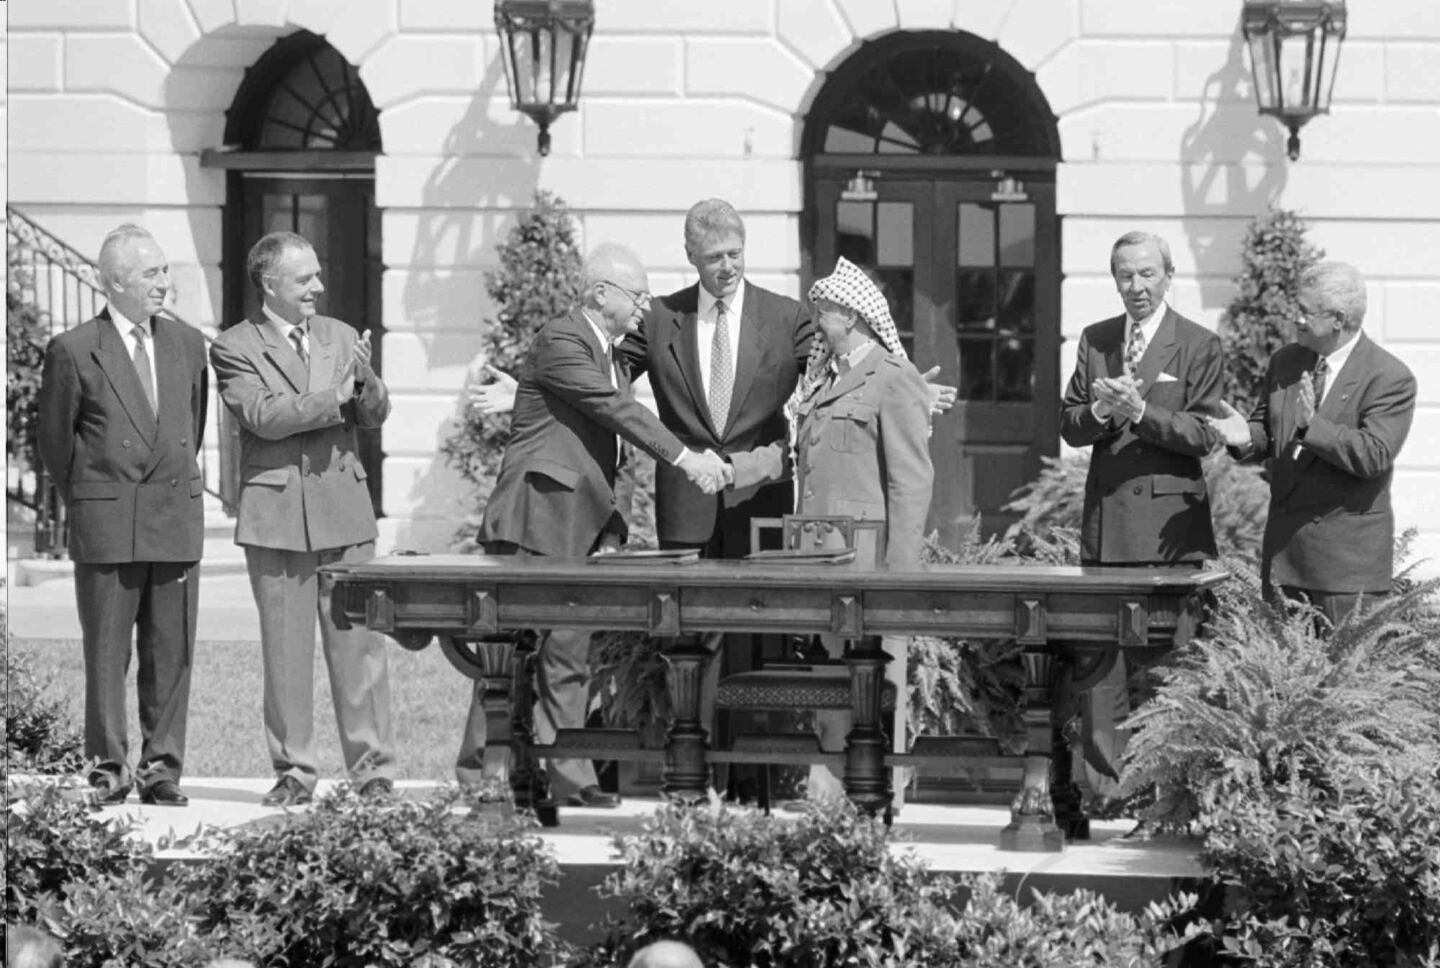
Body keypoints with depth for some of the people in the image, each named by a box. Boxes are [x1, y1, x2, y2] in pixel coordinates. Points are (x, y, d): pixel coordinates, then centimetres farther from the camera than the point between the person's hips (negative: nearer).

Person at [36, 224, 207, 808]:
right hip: (106, 524, -4)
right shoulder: (74, 351, -4)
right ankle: (108, 770, 7)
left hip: (177, 519, 4)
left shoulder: (188, 345, 10)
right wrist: (84, 506, 9)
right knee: (107, 650, 1)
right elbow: (54, 440, 4)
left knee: (172, 651, 4)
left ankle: (162, 768, 11)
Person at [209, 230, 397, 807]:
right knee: (285, 652, 3)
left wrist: (364, 379, -13)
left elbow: (376, 415, 8)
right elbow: (262, 416, -14)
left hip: (344, 507, 3)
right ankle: (293, 772, 11)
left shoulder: (340, 337, 13)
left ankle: (373, 769, 4)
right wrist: (333, 397, -16)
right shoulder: (235, 348, 0)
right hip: (276, 514, -2)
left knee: (359, 646, -1)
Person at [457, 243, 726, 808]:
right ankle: (479, 775, -2)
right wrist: (684, 458, -23)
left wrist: (611, 531, 13)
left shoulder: (615, 359, 19)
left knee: (569, 656, 6)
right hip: (532, 524, -9)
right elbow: (615, 409, -19)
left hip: (579, 531, 9)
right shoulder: (559, 341, -9)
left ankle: (565, 779, 7)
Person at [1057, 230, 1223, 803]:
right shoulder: (1094, 341, 14)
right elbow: (1069, 427, 12)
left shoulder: (1199, 346, 0)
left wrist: (1140, 412, -18)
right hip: (1106, 515, 4)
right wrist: (1099, 411, -10)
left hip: (1170, 519, -4)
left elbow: (1204, 434, -7)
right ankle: (1104, 785, 5)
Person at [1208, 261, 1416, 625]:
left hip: (1348, 555, -6)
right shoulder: (1284, 362, 9)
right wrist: (1247, 437, -8)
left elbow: (1375, 455, -21)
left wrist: (1313, 427, -31)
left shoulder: (1391, 378, -11)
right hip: (1284, 546, 6)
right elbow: (1266, 431, 16)